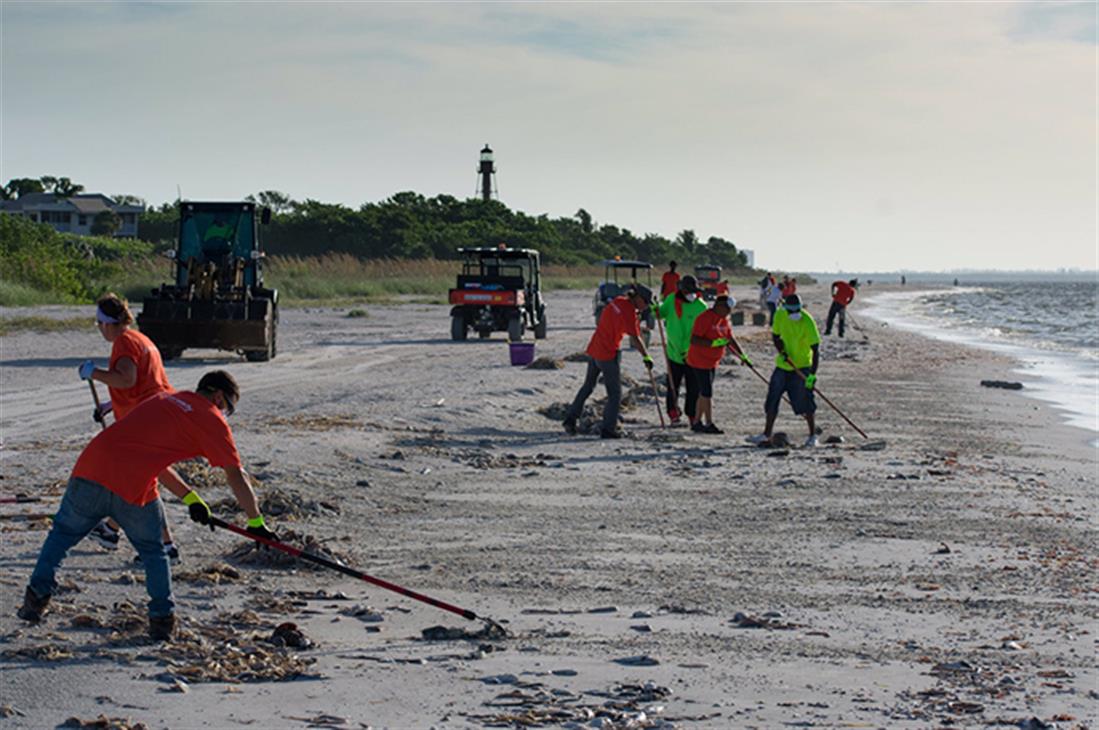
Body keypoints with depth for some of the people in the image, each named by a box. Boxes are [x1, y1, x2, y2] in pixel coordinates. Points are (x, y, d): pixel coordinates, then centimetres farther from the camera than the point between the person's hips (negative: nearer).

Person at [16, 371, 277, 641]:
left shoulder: (163, 398, 28)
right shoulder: (211, 420, 9)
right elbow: (235, 476, 5)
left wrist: (190, 498, 35)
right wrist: (256, 522, 12)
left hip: (91, 466, 5)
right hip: (133, 489, -4)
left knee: (63, 533, 23)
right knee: (153, 552, 17)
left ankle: (38, 593, 14)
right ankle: (162, 619, 16)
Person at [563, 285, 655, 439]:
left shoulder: (617, 301, 6)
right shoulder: (629, 311, -16)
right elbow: (635, 338, -19)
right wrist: (646, 357, -12)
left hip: (594, 350, 8)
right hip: (609, 354, -8)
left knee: (588, 386, 21)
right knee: (615, 393, 3)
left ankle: (571, 418, 22)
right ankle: (608, 429, 3)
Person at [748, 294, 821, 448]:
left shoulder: (807, 322, -21)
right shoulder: (780, 316, -6)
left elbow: (815, 349, -21)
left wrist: (812, 374, -28)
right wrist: (781, 351, -12)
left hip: (802, 367, -5)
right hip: (783, 365, 5)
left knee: (805, 403, -5)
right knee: (772, 399, 6)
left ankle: (813, 436, 10)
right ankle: (766, 435, 16)